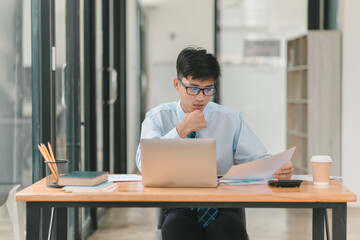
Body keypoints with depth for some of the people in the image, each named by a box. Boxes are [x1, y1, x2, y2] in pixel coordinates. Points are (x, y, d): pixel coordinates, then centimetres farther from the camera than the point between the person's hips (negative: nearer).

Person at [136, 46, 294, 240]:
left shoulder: (231, 119, 10)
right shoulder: (157, 117, 5)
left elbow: (256, 158, 4)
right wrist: (182, 129, -12)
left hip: (221, 208, 2)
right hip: (179, 210, -1)